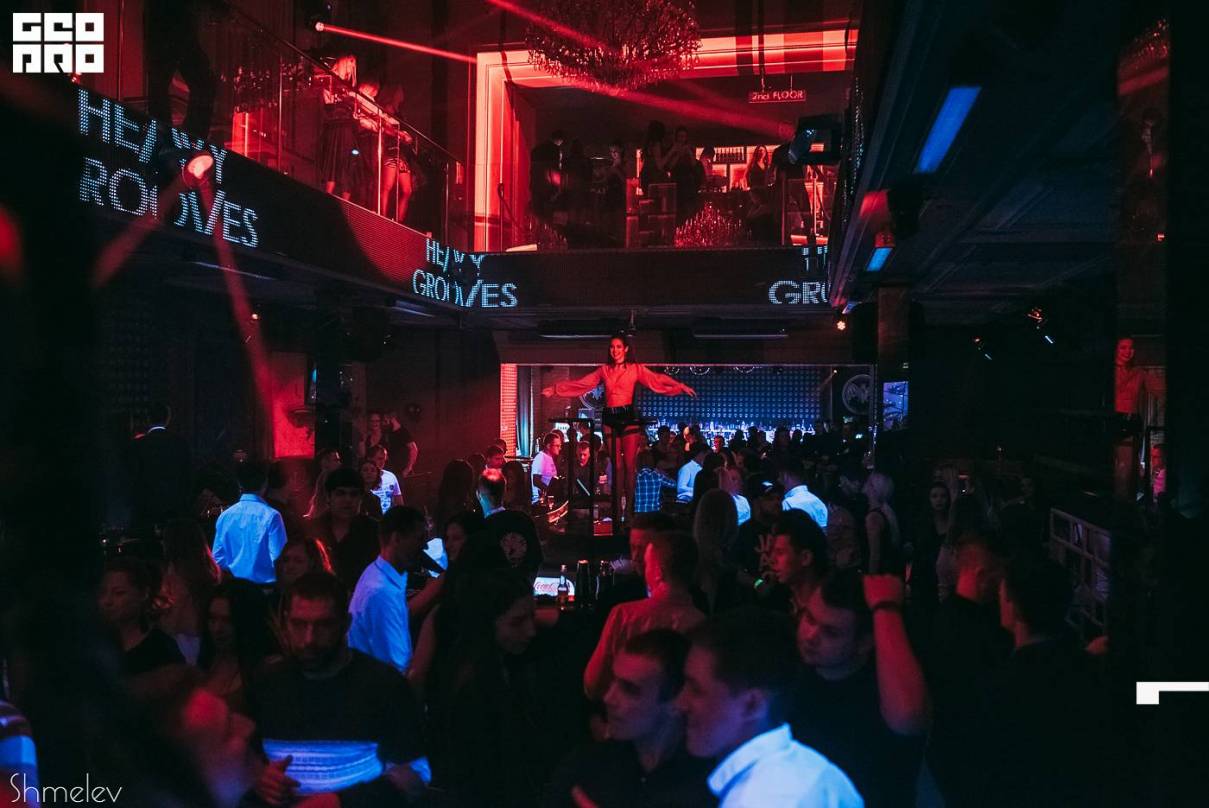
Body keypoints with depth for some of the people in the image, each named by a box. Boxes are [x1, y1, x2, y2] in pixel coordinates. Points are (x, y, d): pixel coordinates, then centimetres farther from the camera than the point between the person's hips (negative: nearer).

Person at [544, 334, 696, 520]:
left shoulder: (635, 369, 4)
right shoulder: (604, 370, 13)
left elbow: (657, 379, -7)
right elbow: (579, 384, 15)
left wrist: (680, 386, -21)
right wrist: (555, 389, 12)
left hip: (629, 417, -3)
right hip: (610, 419, 3)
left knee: (629, 465, -4)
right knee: (617, 466, 4)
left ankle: (629, 507, 5)